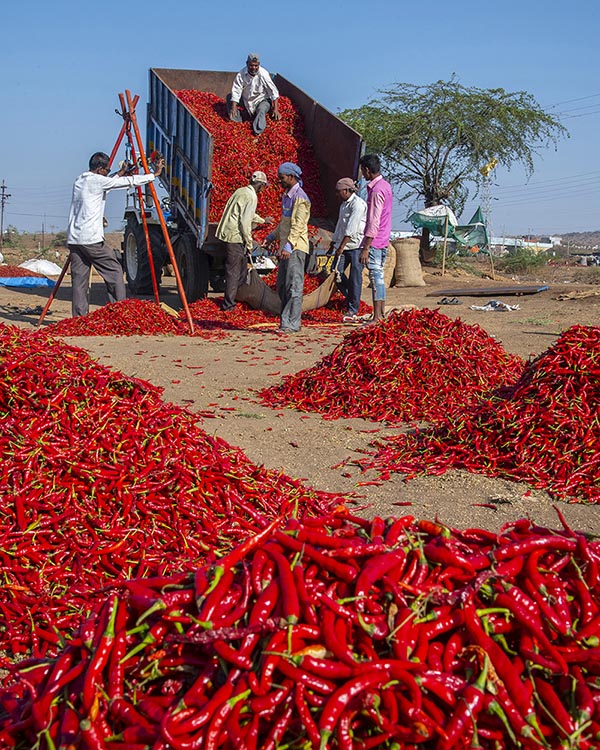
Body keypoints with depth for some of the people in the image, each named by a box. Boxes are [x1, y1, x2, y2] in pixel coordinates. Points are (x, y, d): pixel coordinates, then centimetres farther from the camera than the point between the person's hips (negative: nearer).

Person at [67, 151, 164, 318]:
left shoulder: (78, 182, 17)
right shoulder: (96, 180, -6)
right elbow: (129, 182, -3)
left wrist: (120, 173, 41)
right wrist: (154, 174, 5)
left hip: (74, 239, 8)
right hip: (91, 239, -8)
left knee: (79, 278, 6)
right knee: (114, 271, 2)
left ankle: (79, 317, 4)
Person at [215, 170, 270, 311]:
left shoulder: (241, 191, 17)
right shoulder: (251, 197, -14)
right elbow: (245, 222, -20)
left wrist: (262, 220, 50)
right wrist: (249, 243, -10)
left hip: (226, 233, 10)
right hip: (235, 237, -10)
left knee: (242, 266, 21)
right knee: (233, 272, -5)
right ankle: (229, 304, -1)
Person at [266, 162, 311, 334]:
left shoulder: (300, 197, -11)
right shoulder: (286, 195, 18)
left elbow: (298, 225, -20)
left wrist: (288, 246, -26)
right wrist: (272, 236, 27)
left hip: (296, 248, -10)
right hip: (286, 248, 10)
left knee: (294, 286, -9)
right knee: (282, 286, 10)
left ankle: (292, 324, -8)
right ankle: (286, 322, 16)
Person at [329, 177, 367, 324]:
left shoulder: (358, 204, -11)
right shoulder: (344, 204, 18)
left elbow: (351, 229, -18)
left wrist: (341, 247, -21)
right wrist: (333, 244, 24)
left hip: (356, 246, -8)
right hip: (343, 246, 8)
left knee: (355, 278, -5)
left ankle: (353, 312, -1)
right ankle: (352, 299, 15)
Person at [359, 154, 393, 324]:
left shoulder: (376, 191, -17)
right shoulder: (385, 185, 14)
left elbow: (374, 223, -21)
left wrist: (365, 248, -21)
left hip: (374, 242, -10)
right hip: (383, 241, 10)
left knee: (376, 278, -9)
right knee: (378, 277, 13)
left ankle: (377, 318, -8)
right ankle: (382, 314, 18)